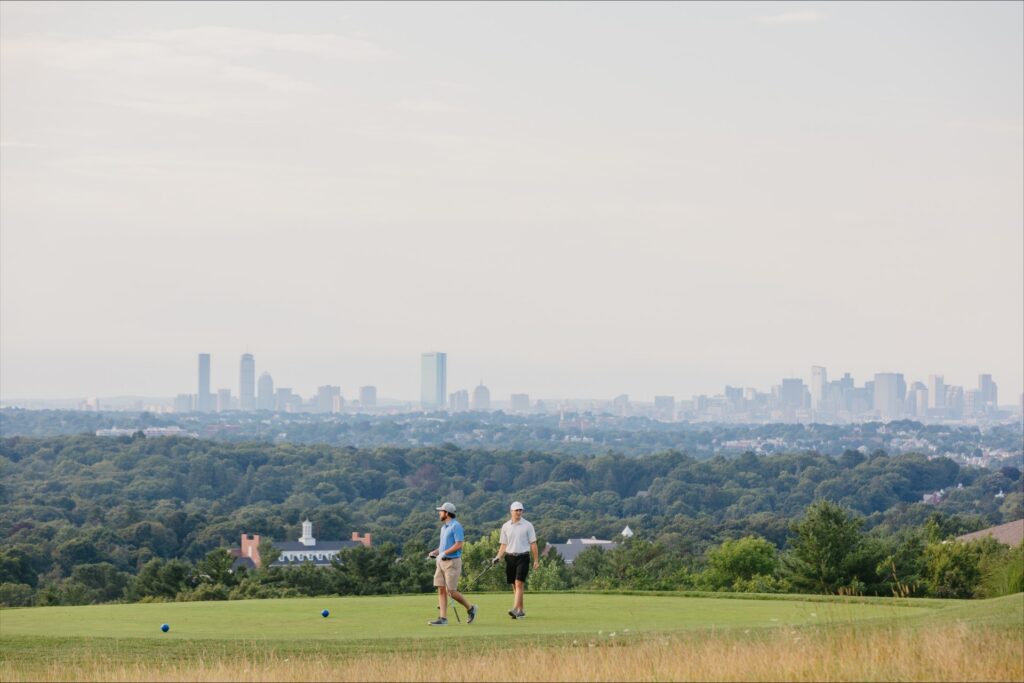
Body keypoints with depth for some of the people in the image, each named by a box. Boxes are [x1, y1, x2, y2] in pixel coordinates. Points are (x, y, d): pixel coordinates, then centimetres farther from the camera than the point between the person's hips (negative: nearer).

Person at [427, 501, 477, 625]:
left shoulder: (456, 526, -12)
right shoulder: (444, 527, 16)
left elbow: (458, 545, -18)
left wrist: (444, 553, -21)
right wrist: (435, 552, 8)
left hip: (452, 562, -9)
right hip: (441, 562, 9)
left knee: (451, 592, -7)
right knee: (441, 590, 0)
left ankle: (470, 608, 13)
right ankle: (443, 618, -1)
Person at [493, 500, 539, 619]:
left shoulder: (527, 525, 1)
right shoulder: (505, 526, 10)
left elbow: (533, 544, 1)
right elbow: (503, 545, 14)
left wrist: (536, 560, -3)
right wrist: (498, 558, 0)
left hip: (523, 557, -4)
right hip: (510, 557, 4)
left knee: (519, 584, -15)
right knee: (514, 586, 6)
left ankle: (515, 609, -25)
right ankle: (521, 611, 14)